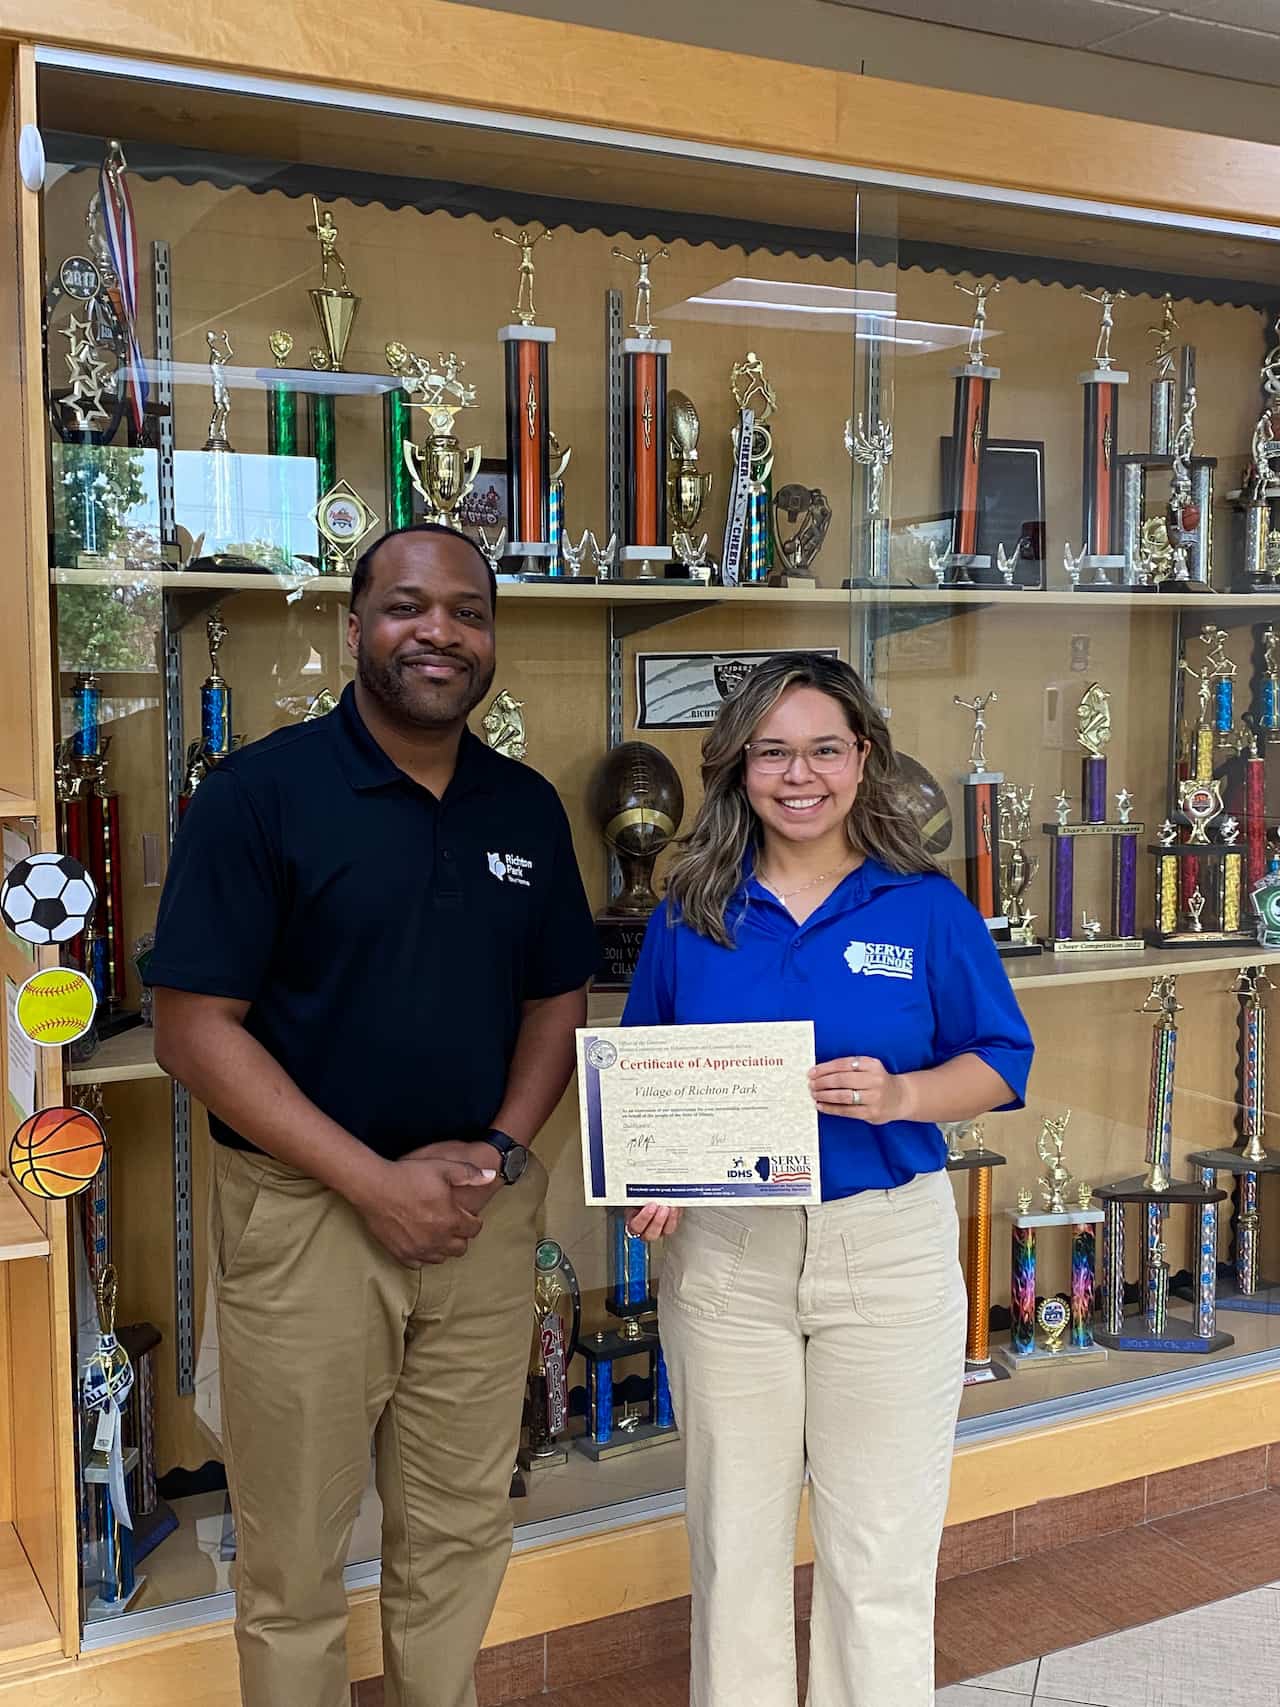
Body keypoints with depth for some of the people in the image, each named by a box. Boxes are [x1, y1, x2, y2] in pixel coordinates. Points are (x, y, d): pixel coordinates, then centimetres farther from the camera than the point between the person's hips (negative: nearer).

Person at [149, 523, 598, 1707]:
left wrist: (501, 1147, -7)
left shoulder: (527, 808, 5)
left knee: (462, 1532, 18)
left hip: (483, 1208, 4)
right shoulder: (259, 792, -10)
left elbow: (558, 996, 11)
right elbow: (194, 1027, -13)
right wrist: (375, 1181, -17)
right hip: (303, 1213, -4)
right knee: (295, 1560, 11)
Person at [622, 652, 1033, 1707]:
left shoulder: (926, 908, -2)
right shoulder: (691, 913, 3)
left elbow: (1001, 1064, 1)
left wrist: (898, 1095, -18)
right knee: (734, 1538, 15)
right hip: (722, 1249, 2)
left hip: (889, 1248, -1)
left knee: (881, 1546, 9)